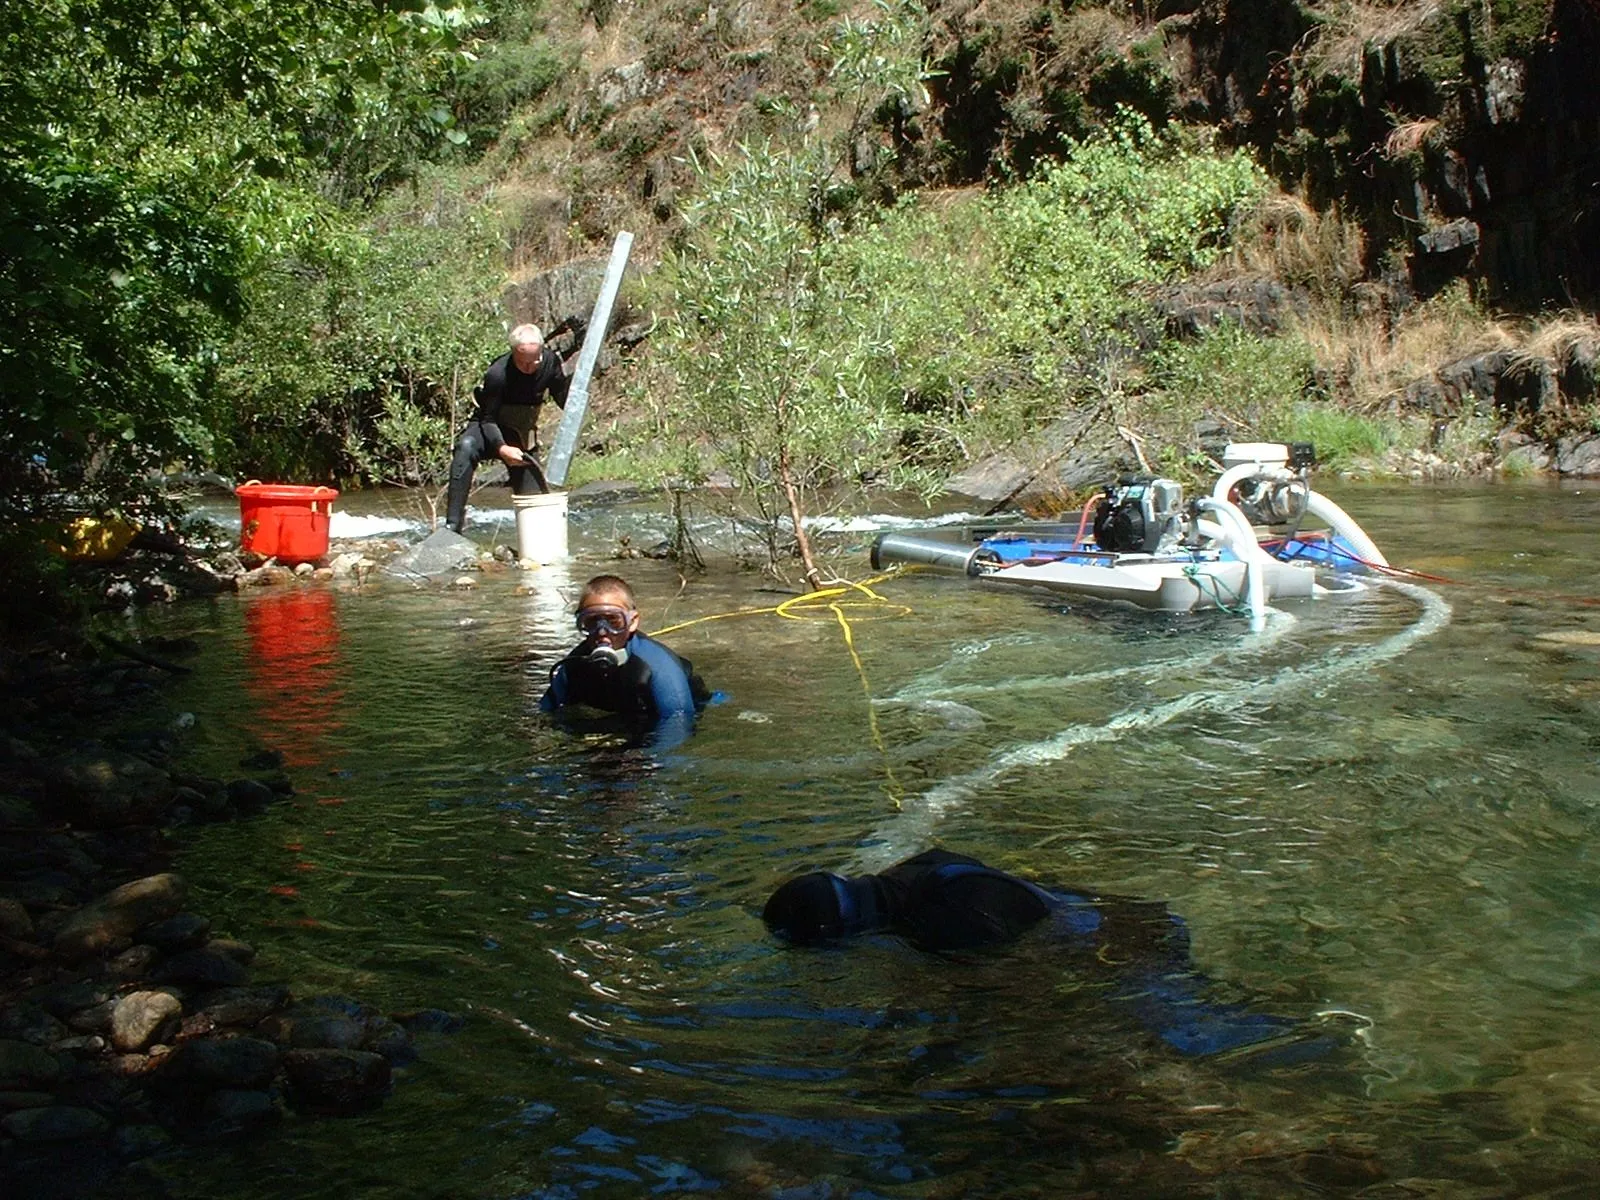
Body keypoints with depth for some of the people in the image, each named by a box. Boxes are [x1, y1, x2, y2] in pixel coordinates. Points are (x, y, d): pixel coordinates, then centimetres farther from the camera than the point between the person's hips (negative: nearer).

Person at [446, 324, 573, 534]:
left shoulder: (550, 362, -14)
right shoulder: (498, 374, -29)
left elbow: (565, 402, -7)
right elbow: (488, 419, -24)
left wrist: (575, 374, -26)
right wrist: (502, 448, -42)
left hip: (523, 434, 5)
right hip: (489, 430, -5)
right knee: (466, 448, -37)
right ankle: (453, 525, -39)